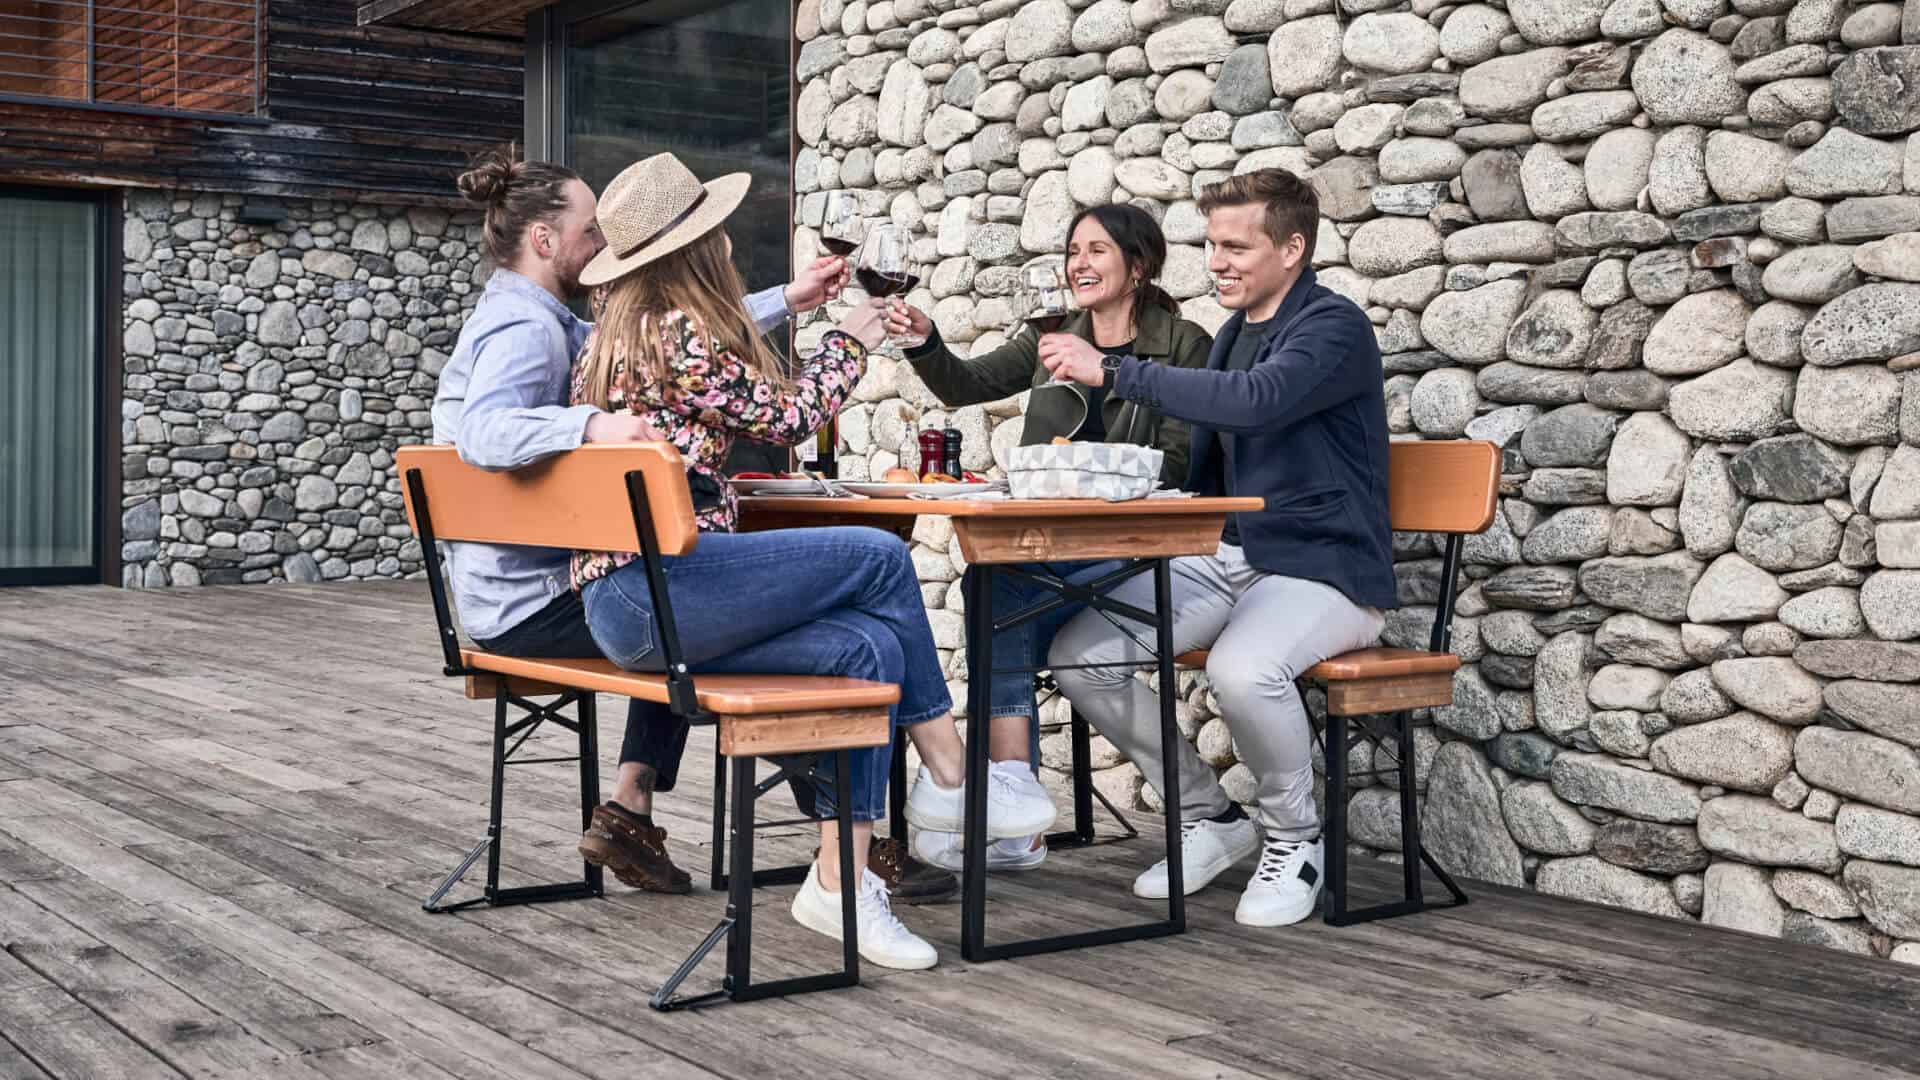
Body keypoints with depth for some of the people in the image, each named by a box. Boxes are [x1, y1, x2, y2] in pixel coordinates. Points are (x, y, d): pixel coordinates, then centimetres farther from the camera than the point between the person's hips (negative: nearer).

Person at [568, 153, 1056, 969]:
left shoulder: (624, 328, 20)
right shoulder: (674, 332, -10)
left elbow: (757, 406, 28)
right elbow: (786, 420, -2)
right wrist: (849, 342, 14)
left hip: (625, 606, 10)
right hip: (654, 587, -10)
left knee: (869, 644, -4)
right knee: (881, 558, -8)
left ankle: (840, 878, -9)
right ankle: (947, 777, 4)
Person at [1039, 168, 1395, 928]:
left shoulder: (1333, 326, -9)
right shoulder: (1234, 332, 16)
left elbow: (1254, 401, -29)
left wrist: (1113, 372, -28)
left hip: (1324, 571, -8)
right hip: (1227, 560, 8)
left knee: (1242, 667, -38)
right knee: (1078, 653, -12)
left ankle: (1292, 837, -8)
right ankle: (1209, 817, 6)